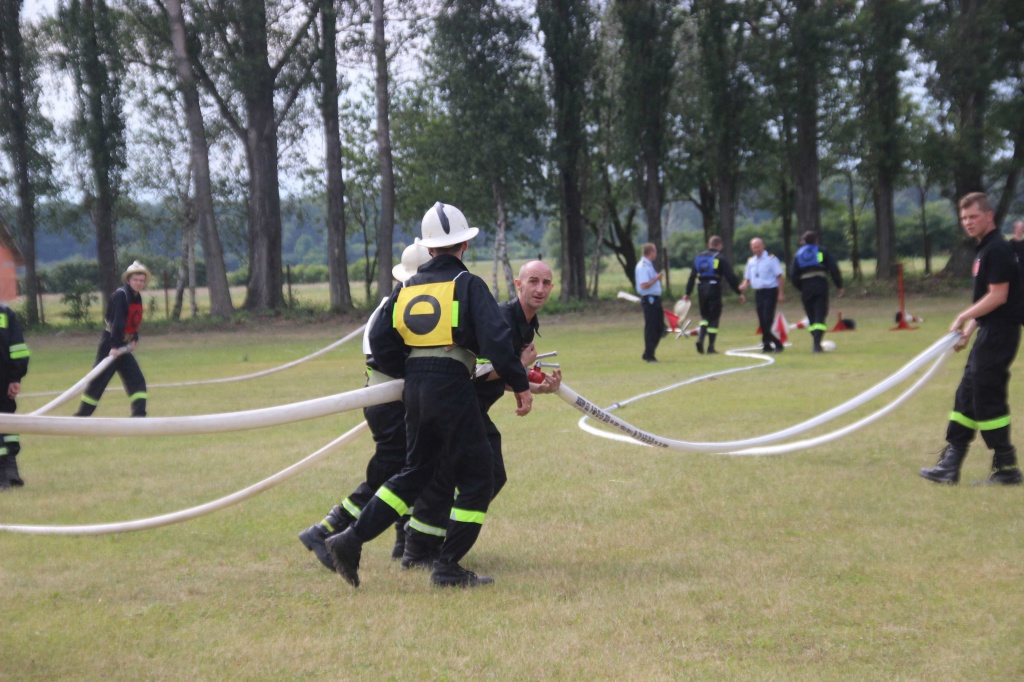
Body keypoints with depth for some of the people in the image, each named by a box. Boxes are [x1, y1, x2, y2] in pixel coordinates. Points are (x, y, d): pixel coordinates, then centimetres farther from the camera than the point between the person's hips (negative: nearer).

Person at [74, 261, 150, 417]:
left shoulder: (137, 297, 10)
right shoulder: (120, 295, -16)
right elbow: (117, 322, -24)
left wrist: (134, 339, 0)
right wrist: (114, 346, -31)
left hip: (123, 346, 8)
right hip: (110, 346, -8)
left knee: (137, 381, 1)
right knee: (98, 382, -3)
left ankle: (139, 417, -1)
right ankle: (81, 417, 6)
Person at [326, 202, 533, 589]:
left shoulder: (406, 288, 12)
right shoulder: (467, 284, -4)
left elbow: (380, 342, 10)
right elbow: (495, 339, -14)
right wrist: (519, 383, -8)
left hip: (415, 390, 6)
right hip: (452, 387, -6)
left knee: (415, 472, 20)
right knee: (476, 478, 4)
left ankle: (352, 539, 13)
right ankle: (448, 568, 2)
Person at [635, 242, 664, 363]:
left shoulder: (649, 265, 16)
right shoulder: (642, 267, -16)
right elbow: (644, 285, -23)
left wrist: (659, 277, 12)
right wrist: (657, 278, -19)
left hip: (655, 299, 10)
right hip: (649, 300, -10)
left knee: (659, 328, 13)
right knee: (651, 328, -5)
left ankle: (649, 354, 21)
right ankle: (648, 355, 3)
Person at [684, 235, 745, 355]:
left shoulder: (699, 257, 10)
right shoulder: (720, 258, -4)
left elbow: (692, 276, 8)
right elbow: (730, 277, -6)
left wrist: (687, 293, 10)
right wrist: (740, 293, -2)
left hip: (701, 288, 4)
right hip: (714, 288, -4)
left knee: (705, 315, 18)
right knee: (714, 318, 3)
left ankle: (700, 338, -6)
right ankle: (711, 347, 2)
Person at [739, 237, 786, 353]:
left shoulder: (771, 259, -4)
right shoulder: (751, 261, 14)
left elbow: (780, 276, -6)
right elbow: (747, 278, 19)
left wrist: (781, 293, -12)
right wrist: (744, 286, -4)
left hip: (770, 292, -6)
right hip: (758, 293, 6)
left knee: (767, 319, -14)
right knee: (762, 321, 5)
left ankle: (766, 343, -11)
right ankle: (768, 345, 10)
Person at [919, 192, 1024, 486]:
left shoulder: (997, 250, -15)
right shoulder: (984, 249, 16)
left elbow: (998, 296, -20)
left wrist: (964, 317, -14)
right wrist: (969, 328, 12)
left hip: (999, 333, -10)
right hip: (990, 333, 10)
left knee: (987, 398, -7)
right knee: (967, 395, 10)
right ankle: (950, 464, 13)